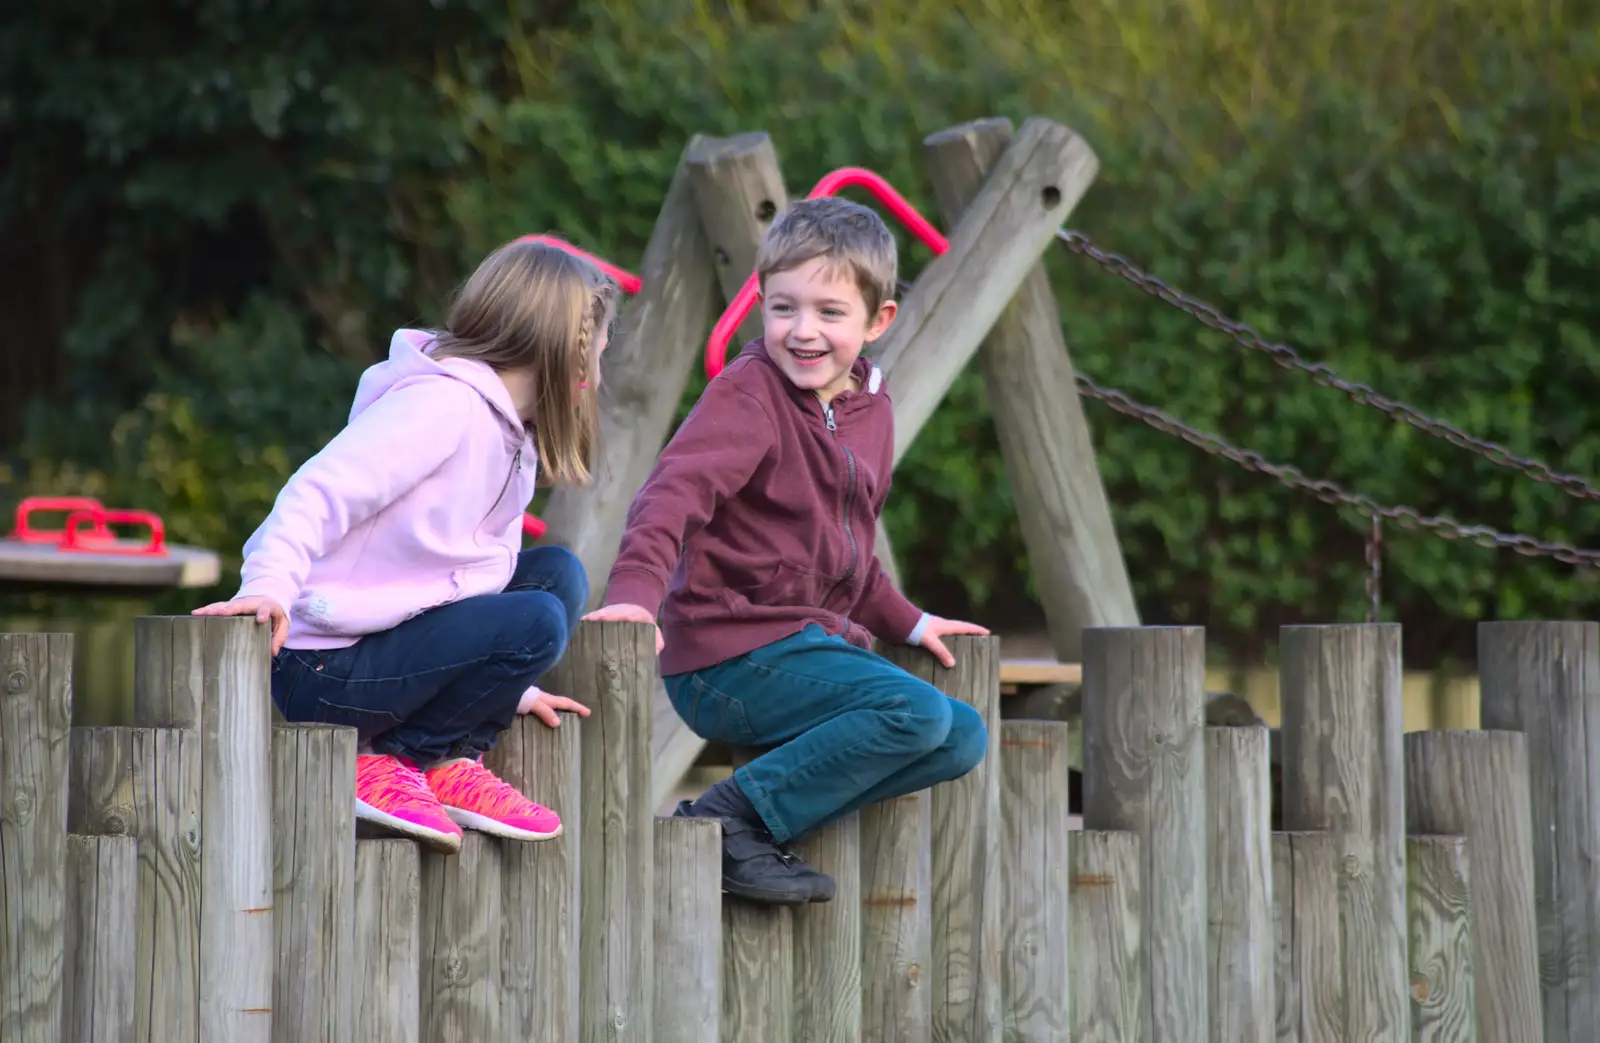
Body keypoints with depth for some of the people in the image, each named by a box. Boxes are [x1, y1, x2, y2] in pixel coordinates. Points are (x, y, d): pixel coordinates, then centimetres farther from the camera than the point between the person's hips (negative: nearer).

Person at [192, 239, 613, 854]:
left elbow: (478, 566, 22)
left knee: (558, 574, 6)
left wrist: (508, 689, 18)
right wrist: (270, 584, -38)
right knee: (535, 621, -23)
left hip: (397, 633, 10)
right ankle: (379, 763, -10)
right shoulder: (440, 402, -15)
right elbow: (320, 491, -25)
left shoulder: (512, 431, 17)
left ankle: (450, 763, 0)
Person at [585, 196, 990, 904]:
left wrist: (906, 623, 28)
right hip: (731, 655, -9)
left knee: (963, 739, 4)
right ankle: (726, 821, -19)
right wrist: (634, 592, -43)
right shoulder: (746, 395, -12)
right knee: (915, 712, -25)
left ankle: (764, 821, -6)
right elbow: (675, 491, -27)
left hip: (817, 643, 9)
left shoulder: (870, 407, 13)